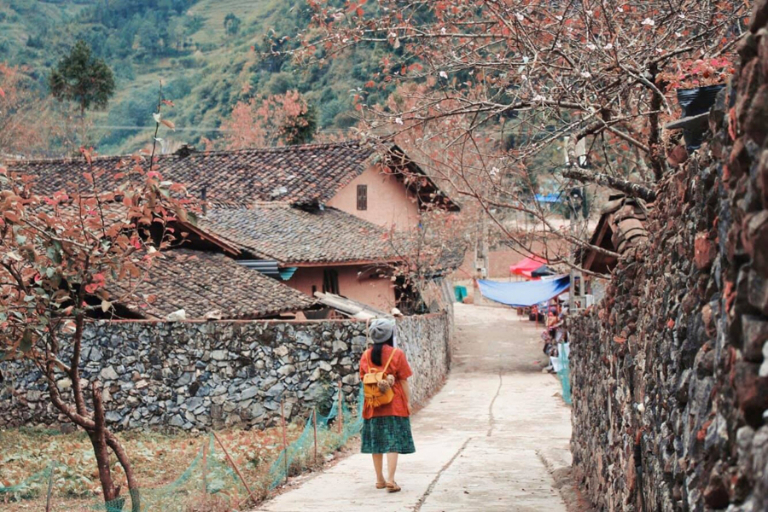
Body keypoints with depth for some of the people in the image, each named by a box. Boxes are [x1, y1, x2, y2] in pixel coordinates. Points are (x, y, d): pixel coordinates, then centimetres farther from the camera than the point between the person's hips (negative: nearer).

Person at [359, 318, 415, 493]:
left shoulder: (366, 356, 2)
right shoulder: (397, 354, -10)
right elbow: (403, 381, -7)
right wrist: (408, 402, 1)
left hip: (373, 405, 4)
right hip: (394, 405, -4)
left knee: (376, 441, 12)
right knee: (393, 441, -2)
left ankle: (380, 479, 18)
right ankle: (390, 479, -11)